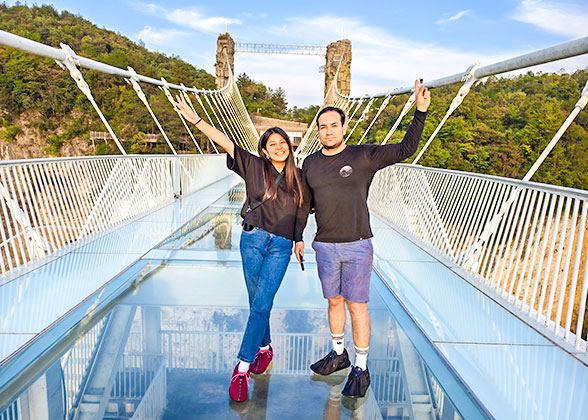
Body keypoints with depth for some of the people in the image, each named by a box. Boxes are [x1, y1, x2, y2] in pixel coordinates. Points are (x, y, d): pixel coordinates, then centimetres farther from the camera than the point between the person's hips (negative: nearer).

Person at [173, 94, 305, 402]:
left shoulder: (297, 178, 8)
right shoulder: (255, 166, 2)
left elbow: (306, 207, 23)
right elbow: (225, 142, -4)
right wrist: (195, 119, -9)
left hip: (281, 247, 0)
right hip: (253, 240, 0)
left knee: (261, 304, -6)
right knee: (257, 302, 9)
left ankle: (243, 367, 1)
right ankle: (265, 348, 32)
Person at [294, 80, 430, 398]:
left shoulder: (364, 156, -3)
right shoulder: (310, 163, 7)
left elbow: (405, 149, -5)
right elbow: (304, 202, 15)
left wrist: (420, 112, -15)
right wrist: (298, 237, 15)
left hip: (357, 246, -3)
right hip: (324, 247, 4)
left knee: (357, 306, 1)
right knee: (334, 301, 16)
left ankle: (361, 369, 16)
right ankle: (338, 354, 35)